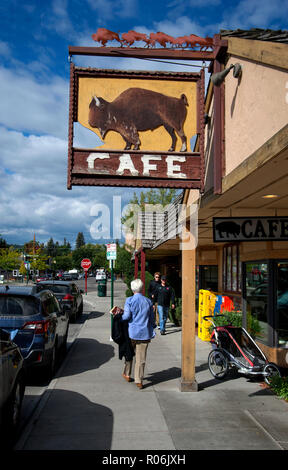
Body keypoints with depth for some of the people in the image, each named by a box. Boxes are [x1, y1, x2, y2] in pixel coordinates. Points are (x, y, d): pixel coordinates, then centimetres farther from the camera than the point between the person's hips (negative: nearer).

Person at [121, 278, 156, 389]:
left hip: (132, 332, -1)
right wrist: (152, 328, 24)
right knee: (141, 358, 6)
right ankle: (139, 381, 9)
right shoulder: (148, 301, 1)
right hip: (144, 333, 2)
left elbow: (127, 316, -14)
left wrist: (120, 318, 6)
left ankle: (127, 374, 32)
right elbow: (152, 318, 7)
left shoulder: (129, 300, -9)